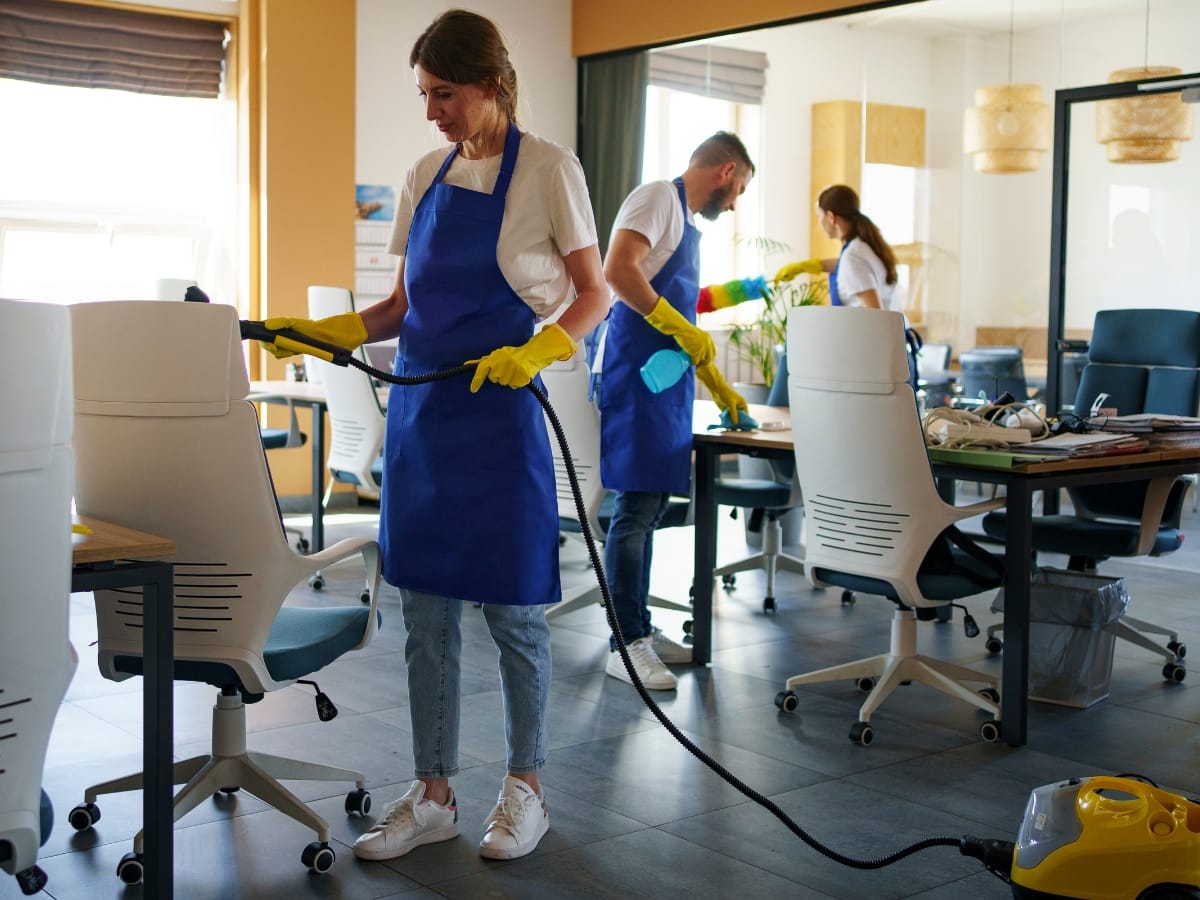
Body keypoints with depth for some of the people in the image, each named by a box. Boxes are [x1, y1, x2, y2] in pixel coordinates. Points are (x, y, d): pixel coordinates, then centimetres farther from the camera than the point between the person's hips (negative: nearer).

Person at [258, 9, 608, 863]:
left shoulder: (547, 168, -4)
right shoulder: (427, 177, 11)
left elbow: (595, 295, -4)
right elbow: (405, 307, 16)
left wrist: (535, 352, -21)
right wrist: (324, 332, 1)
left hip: (499, 413, -5)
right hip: (420, 410, 6)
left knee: (511, 608, 3)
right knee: (425, 609, 8)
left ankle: (525, 785, 21)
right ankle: (433, 794, 20)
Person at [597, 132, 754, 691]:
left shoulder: (687, 222, 23)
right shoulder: (660, 197, -6)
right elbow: (617, 270, -23)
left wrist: (719, 388, 31)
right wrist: (678, 326, -22)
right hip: (636, 373, -10)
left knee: (649, 507, 12)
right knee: (636, 508, -9)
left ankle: (640, 629, 20)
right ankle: (625, 645, -4)